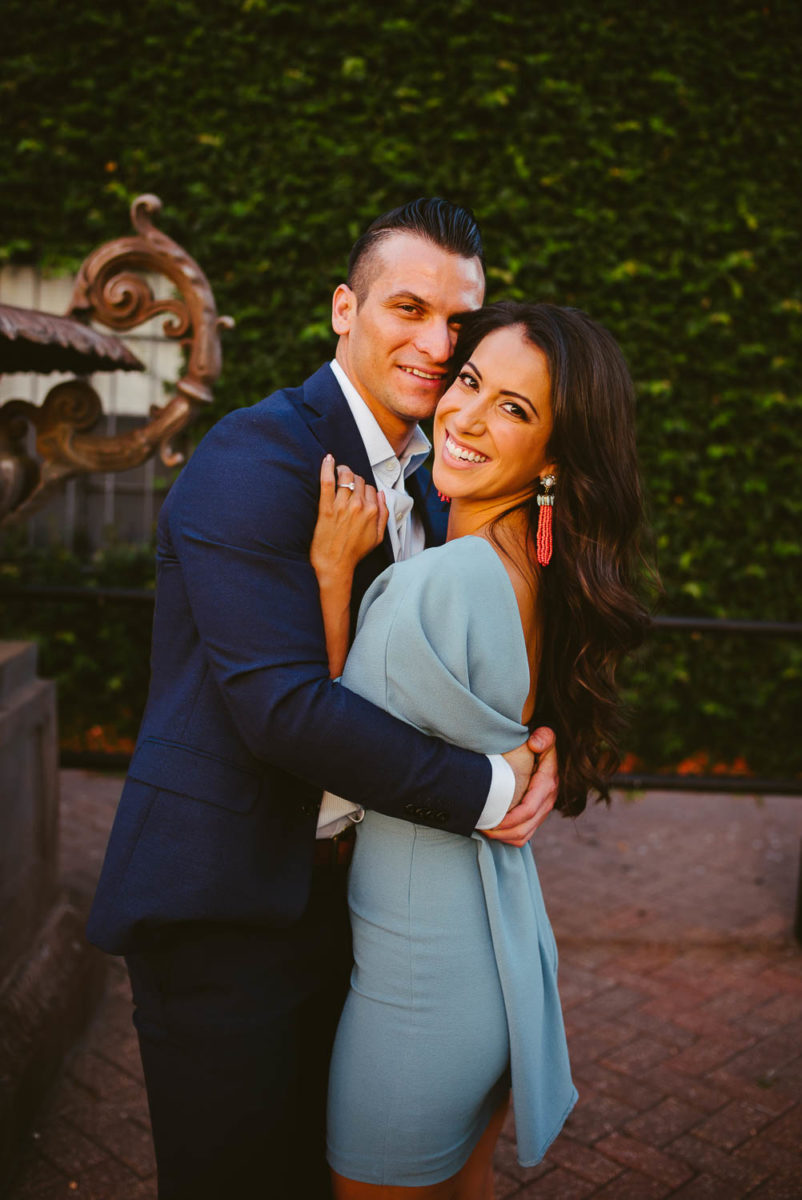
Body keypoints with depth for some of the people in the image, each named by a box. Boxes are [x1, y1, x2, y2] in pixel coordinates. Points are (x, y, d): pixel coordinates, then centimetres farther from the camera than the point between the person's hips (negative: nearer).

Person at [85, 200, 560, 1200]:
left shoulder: (427, 479, 11)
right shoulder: (255, 455, -18)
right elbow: (280, 701, -26)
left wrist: (529, 743, -10)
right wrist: (485, 791, -21)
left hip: (337, 885, 8)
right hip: (223, 904, -8)